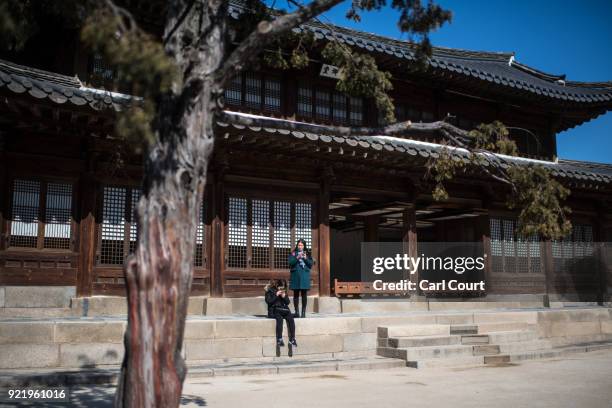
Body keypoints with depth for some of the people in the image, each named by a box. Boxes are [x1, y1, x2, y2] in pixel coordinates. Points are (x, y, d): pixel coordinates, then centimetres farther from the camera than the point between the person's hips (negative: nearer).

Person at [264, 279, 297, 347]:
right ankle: (279, 339, -35)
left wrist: (284, 296, -6)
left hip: (284, 310, 4)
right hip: (274, 310, -4)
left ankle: (292, 339, -26)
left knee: (290, 318, -26)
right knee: (279, 318, -36)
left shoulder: (284, 291, 14)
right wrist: (276, 295, -15)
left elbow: (287, 302, 12)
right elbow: (268, 301, -9)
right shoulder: (269, 291, 2)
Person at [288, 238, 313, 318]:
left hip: (305, 276, 1)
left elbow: (311, 264, 6)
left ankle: (303, 312, 4)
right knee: (296, 294, -1)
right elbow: (290, 263, -5)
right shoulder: (293, 253, 6)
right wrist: (297, 258, -17)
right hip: (296, 275, -1)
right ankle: (296, 312, 4)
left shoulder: (307, 254, 11)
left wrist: (306, 258, -9)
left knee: (304, 294, 0)